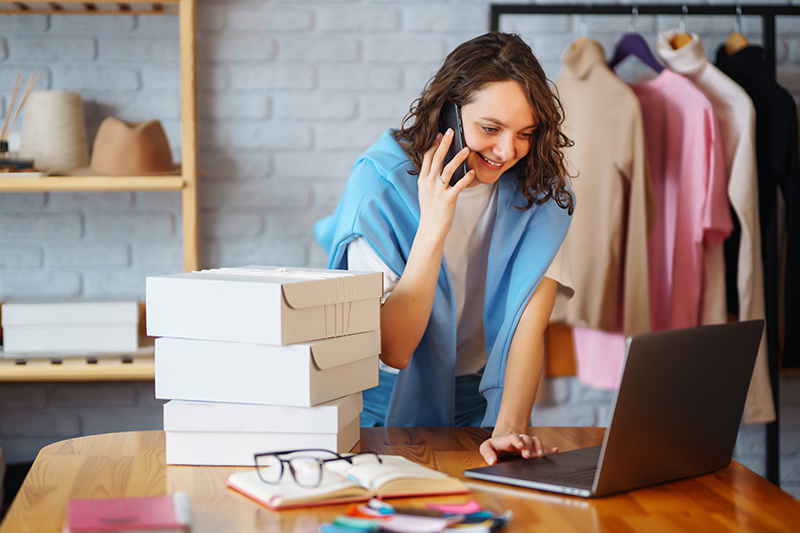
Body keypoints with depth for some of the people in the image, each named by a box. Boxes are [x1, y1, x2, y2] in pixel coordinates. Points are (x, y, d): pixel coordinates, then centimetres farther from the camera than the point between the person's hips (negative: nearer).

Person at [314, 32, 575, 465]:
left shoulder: (539, 191, -7)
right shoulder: (381, 182, -14)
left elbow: (528, 328, -17)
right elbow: (393, 349, -19)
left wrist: (509, 429, -33)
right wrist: (432, 227, -27)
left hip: (483, 408, 2)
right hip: (389, 407, -1)